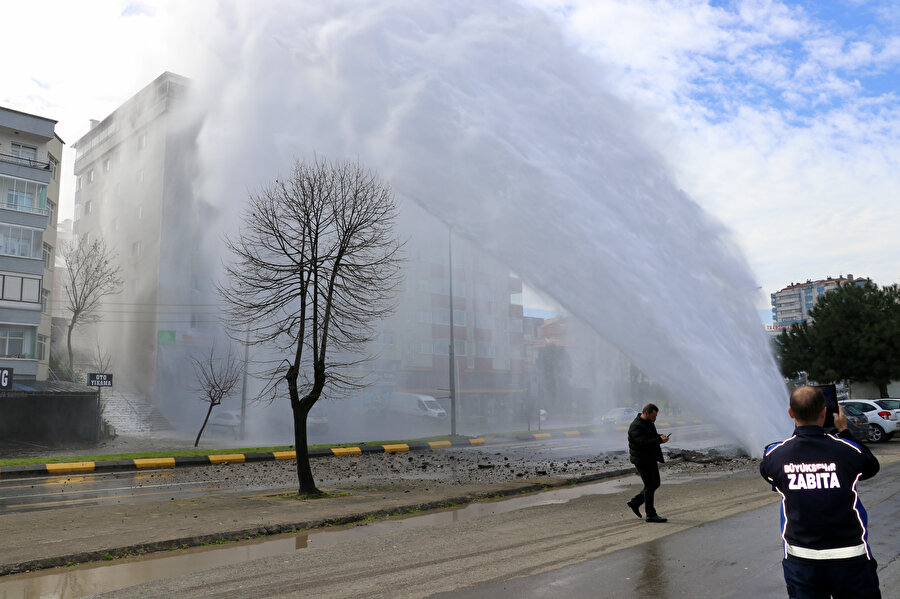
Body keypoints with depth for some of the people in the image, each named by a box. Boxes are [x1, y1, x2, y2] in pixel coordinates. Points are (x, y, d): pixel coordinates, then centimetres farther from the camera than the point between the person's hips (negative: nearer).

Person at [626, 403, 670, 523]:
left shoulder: (649, 423, 10)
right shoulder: (636, 426, -21)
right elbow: (644, 443, -29)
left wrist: (660, 436, 1)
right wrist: (659, 440, -25)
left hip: (651, 459, 10)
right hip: (642, 460, -10)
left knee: (655, 484, 15)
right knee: (650, 486, -4)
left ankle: (635, 503, 25)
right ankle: (651, 515, 6)